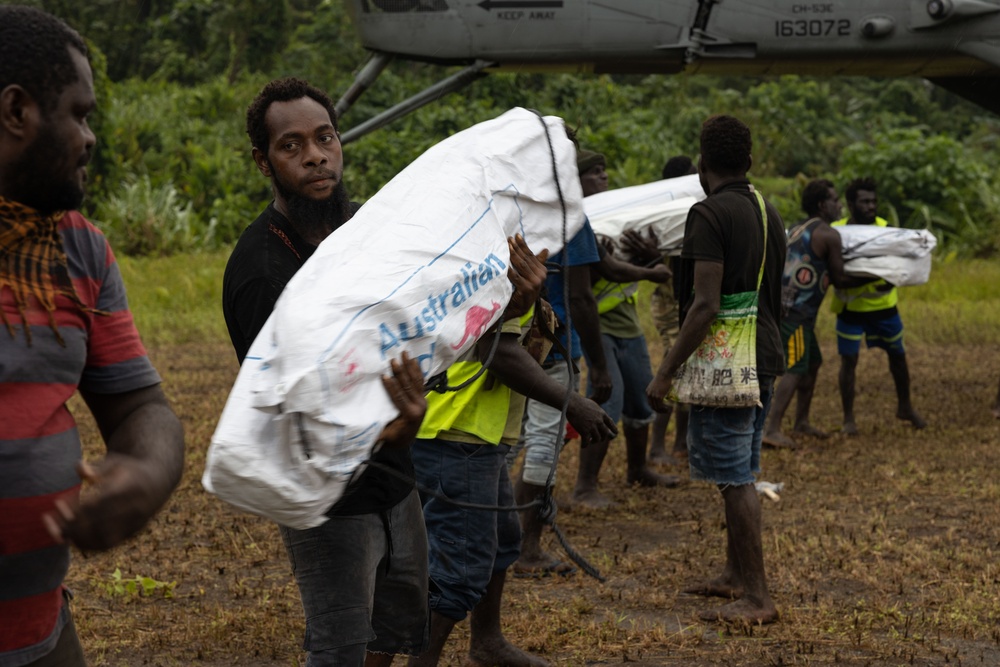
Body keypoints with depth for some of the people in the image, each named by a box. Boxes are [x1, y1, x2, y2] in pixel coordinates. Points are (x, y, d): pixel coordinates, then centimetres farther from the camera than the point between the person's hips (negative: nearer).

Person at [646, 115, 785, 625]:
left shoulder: (710, 214, -15)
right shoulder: (768, 214, 12)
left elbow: (706, 304, -21)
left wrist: (666, 372, -18)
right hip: (763, 360, 9)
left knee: (735, 479, -5)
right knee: (741, 474, 18)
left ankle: (756, 597, -2)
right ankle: (735, 574, 30)